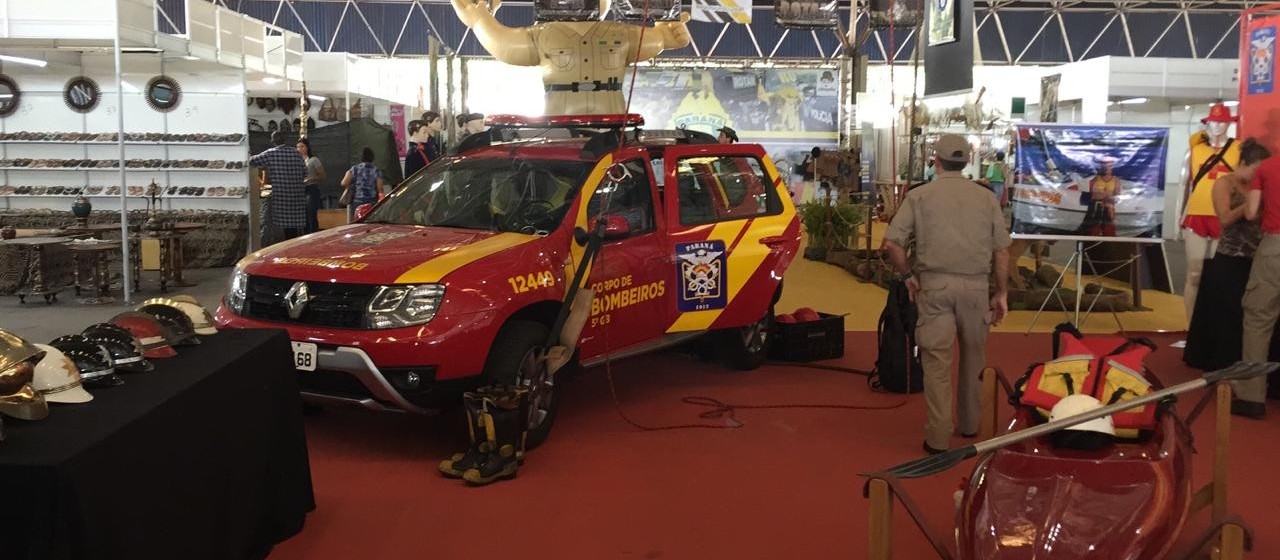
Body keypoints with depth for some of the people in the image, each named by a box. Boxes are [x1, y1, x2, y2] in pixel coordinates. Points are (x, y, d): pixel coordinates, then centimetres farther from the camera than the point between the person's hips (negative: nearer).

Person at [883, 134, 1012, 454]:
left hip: (935, 284, -2)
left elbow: (892, 243, -5)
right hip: (976, 284, 2)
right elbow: (1002, 250, 6)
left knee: (937, 360, 0)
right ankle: (969, 424, 30)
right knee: (972, 357, 17)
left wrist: (907, 275, 8)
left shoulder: (919, 196, 3)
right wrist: (1002, 292, 12)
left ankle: (938, 437, -2)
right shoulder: (985, 197, 8)